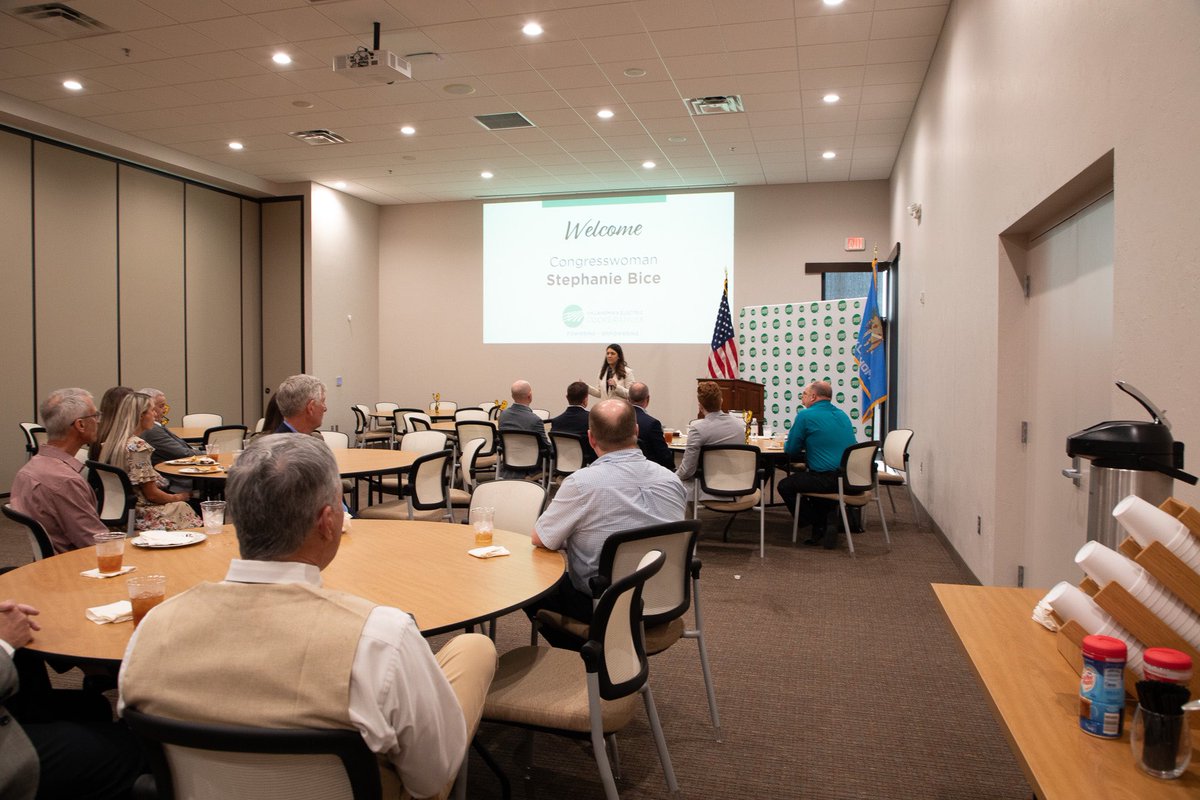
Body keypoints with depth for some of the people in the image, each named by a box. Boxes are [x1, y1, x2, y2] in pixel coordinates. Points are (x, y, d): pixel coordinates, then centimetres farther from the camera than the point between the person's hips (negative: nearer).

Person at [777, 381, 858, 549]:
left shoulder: (805, 415, -7)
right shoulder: (842, 415, 16)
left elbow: (790, 450, -2)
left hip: (828, 480, -8)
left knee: (785, 486, 11)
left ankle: (820, 529, 9)